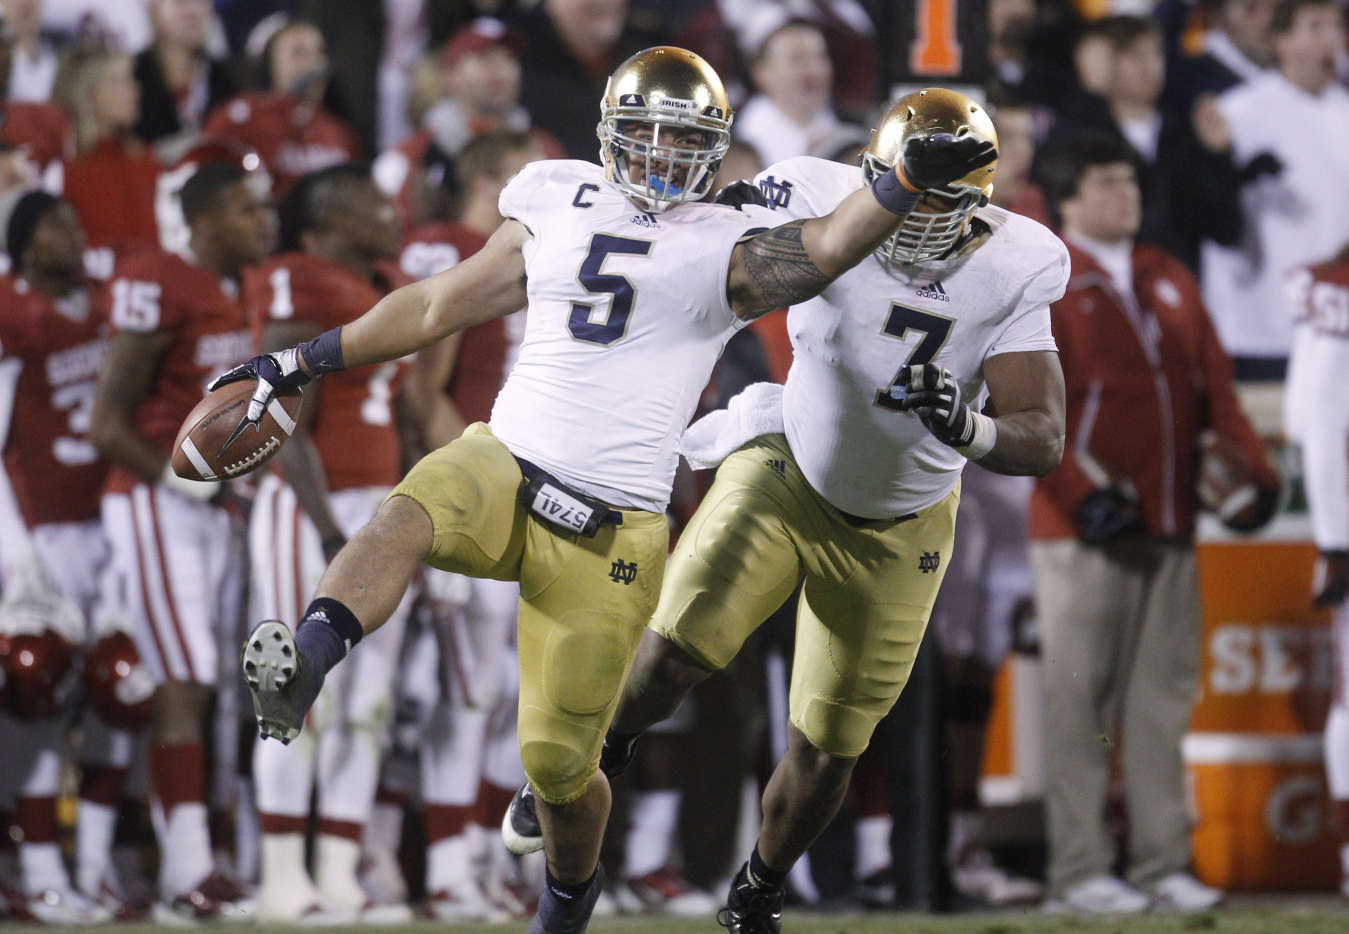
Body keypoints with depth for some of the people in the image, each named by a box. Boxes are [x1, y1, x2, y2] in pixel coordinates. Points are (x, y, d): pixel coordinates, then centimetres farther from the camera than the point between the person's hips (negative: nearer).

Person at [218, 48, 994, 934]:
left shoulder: (728, 248, 0)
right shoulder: (558, 207, 10)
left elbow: (823, 253, -21)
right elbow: (441, 305, 20)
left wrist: (909, 179, -38)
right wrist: (303, 361, 24)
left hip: (607, 528, -2)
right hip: (504, 465, 2)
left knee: (559, 760, 2)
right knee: (404, 521, -35)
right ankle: (301, 670, -55)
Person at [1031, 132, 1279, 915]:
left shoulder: (1171, 281, 19)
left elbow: (1215, 386, 17)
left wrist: (1254, 470, 3)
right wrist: (1081, 491, -16)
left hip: (1170, 526, 6)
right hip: (1083, 529, -6)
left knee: (1163, 698, 4)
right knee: (1079, 701, -5)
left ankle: (1164, 865, 5)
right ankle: (1080, 872, -5)